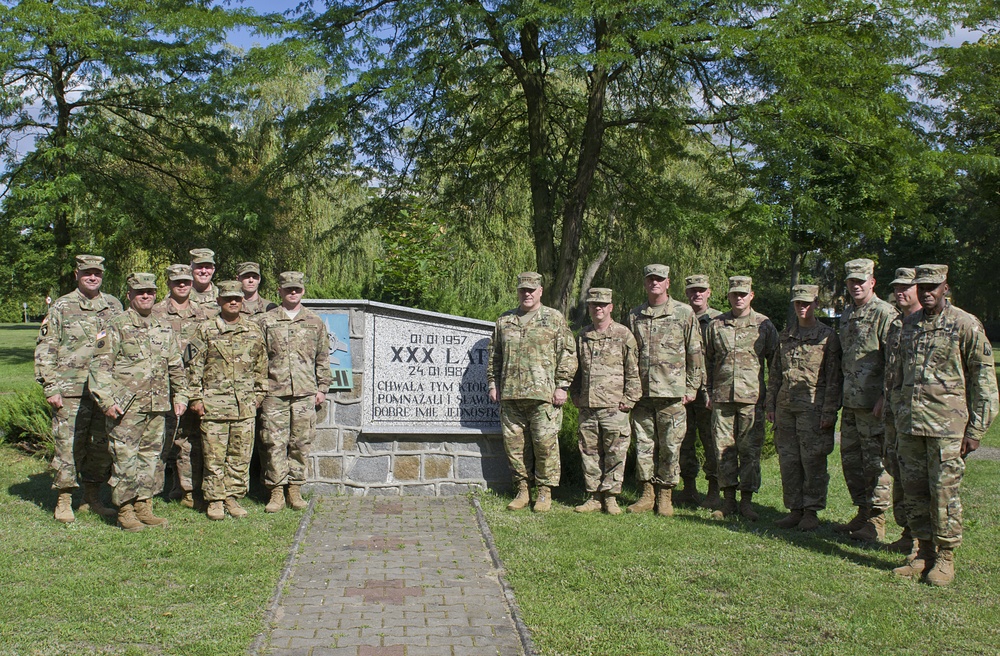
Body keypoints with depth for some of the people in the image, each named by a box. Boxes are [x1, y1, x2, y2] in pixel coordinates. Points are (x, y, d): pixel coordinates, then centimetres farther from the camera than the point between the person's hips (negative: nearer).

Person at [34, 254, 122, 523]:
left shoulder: (114, 306, 11)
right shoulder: (62, 307, 1)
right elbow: (44, 350, 0)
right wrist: (50, 387, -7)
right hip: (71, 392, -3)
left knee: (102, 447, 8)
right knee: (69, 446, -2)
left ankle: (92, 498, 21)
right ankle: (64, 502, 9)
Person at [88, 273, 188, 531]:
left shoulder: (164, 329, 14)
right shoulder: (116, 327, -3)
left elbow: (176, 367, 21)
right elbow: (99, 366, -8)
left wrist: (181, 396, 13)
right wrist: (106, 400, -15)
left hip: (157, 405, 5)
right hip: (126, 406, -5)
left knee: (150, 456, 10)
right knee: (125, 459, -2)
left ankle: (144, 507, 19)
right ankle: (125, 512, 7)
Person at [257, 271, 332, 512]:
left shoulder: (315, 322, 11)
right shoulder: (265, 321, 7)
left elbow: (323, 358, 13)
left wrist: (322, 387, 7)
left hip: (305, 393, 1)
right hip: (274, 392, -1)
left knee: (300, 442, 3)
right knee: (274, 443, -2)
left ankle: (295, 489, 14)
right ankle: (276, 491, 6)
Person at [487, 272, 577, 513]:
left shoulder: (555, 319, 4)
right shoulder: (504, 321, 16)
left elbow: (568, 355, 0)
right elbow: (494, 356, 21)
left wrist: (562, 386, -6)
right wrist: (493, 383, 12)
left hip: (543, 394, -4)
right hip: (510, 394, 4)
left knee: (545, 443, -4)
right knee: (514, 443, 6)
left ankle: (545, 492, 8)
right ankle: (521, 490, 16)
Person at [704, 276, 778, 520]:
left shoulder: (764, 325, 5)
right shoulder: (716, 325, 10)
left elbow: (774, 362, 7)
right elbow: (707, 360, 15)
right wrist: (707, 392, 9)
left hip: (752, 398, -2)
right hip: (722, 397, 2)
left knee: (750, 450, 0)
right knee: (724, 449, 4)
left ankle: (747, 500, 9)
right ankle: (728, 499, 14)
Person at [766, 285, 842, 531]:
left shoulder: (827, 336, -1)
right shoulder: (785, 336, 13)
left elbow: (834, 379, -5)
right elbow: (775, 374, 17)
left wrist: (829, 411, -10)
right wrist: (771, 404, 11)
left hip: (812, 406, -5)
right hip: (785, 406, 5)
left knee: (812, 460, -2)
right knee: (788, 460, 7)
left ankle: (811, 512, 8)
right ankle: (794, 509, 16)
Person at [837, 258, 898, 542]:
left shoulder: (884, 313, -10)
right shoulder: (846, 315, 16)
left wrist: (885, 396, -19)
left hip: (872, 403, -8)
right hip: (850, 401, 8)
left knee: (874, 461, -2)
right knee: (850, 459, 13)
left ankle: (876, 523, 6)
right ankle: (862, 513, 25)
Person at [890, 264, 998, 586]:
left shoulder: (965, 325, -5)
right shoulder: (909, 324, 12)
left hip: (946, 424, -5)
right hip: (909, 423, 5)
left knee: (944, 492, -1)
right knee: (913, 491, 8)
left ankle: (945, 558, 11)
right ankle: (922, 553, 20)